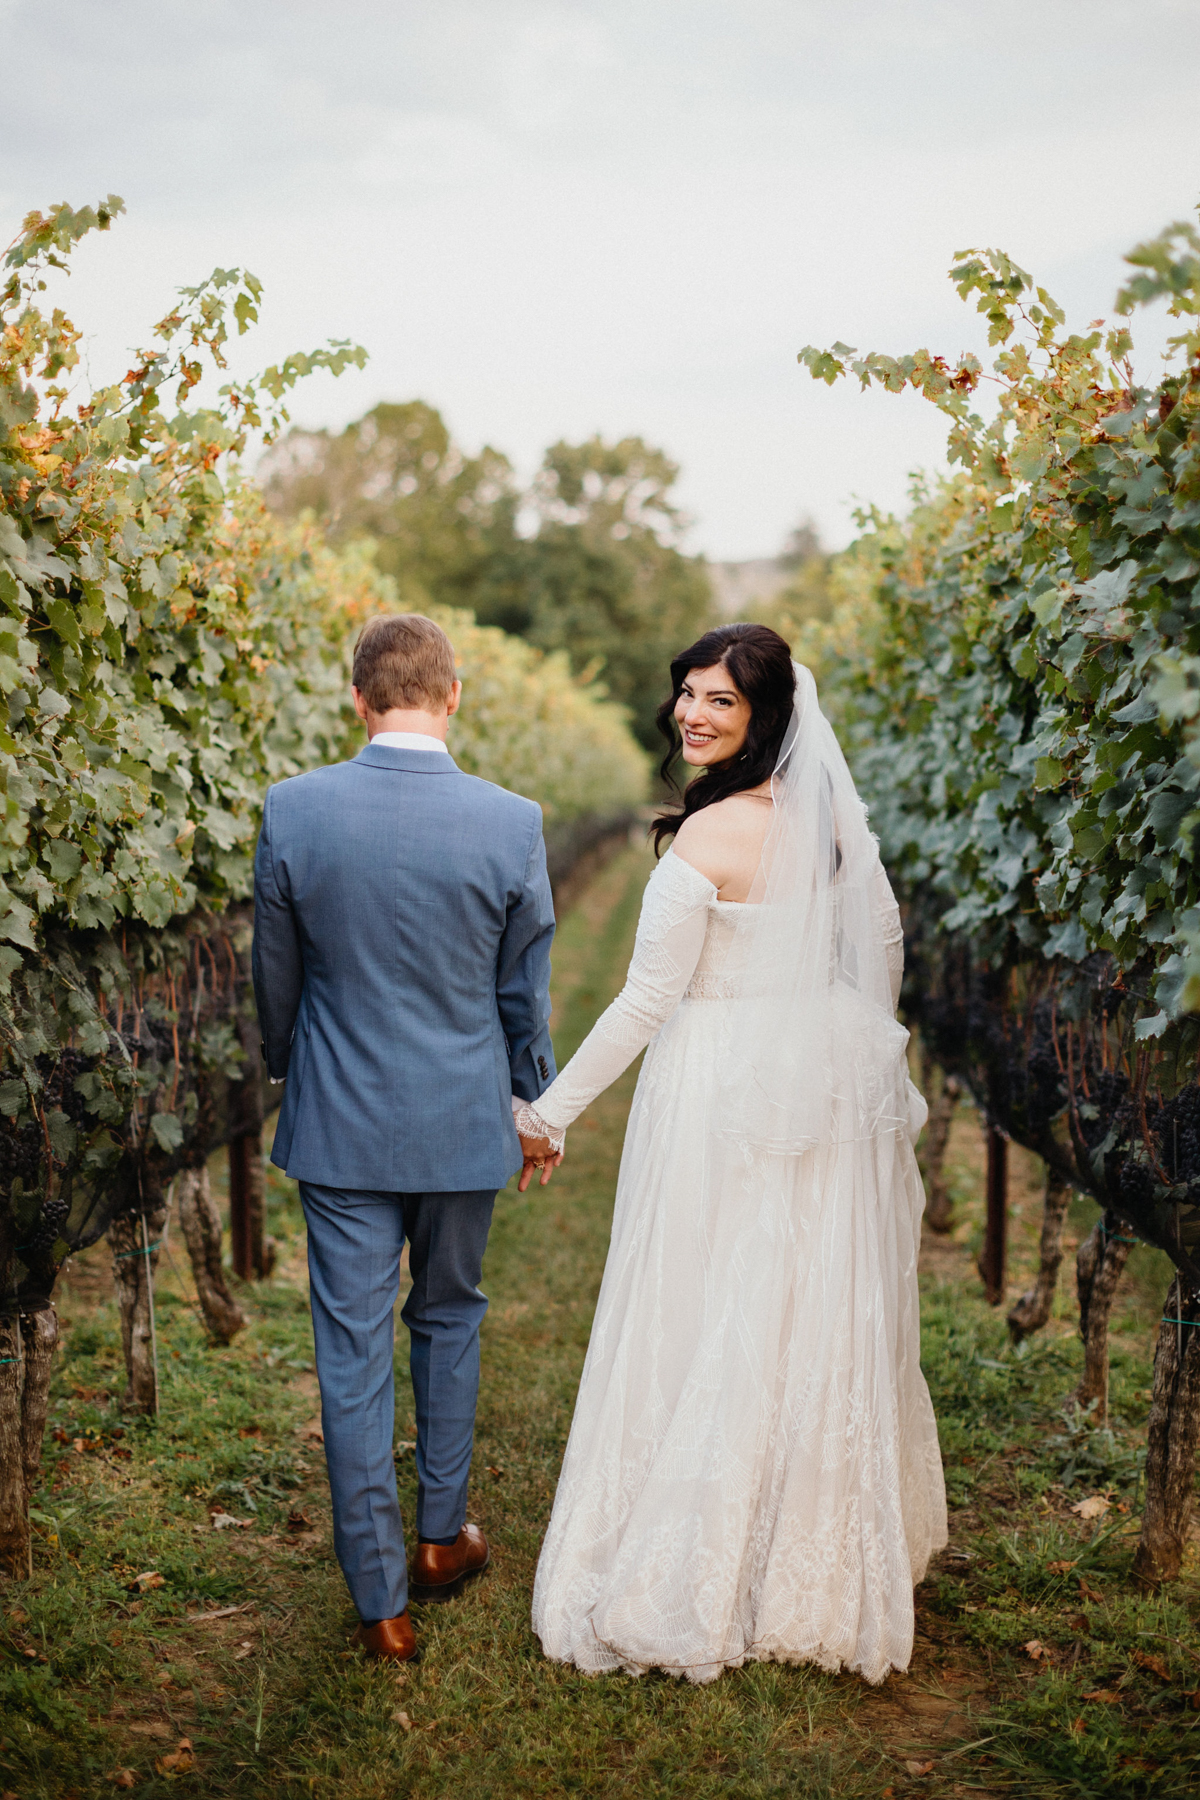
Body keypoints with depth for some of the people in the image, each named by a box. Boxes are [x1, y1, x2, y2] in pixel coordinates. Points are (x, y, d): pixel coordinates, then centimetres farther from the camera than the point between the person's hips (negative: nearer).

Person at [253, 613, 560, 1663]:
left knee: (353, 1352, 7)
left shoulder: (294, 810, -10)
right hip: (464, 1120, 1)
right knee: (449, 1319, 22)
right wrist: (537, 1105, 15)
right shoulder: (511, 823, -11)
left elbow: (274, 973, 2)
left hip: (340, 1122, -1)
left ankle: (381, 1599, 14)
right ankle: (442, 1536, 34)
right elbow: (526, 991, -1)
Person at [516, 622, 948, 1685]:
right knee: (825, 1324, 18)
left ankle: (698, 1578, 17)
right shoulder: (833, 811, 2)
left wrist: (554, 1109, -6)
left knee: (708, 1333, 5)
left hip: (725, 1097, -7)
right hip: (831, 1091, 7)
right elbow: (883, 945, 12)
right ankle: (832, 1560, 35)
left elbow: (648, 999, -15)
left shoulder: (702, 842, -18)